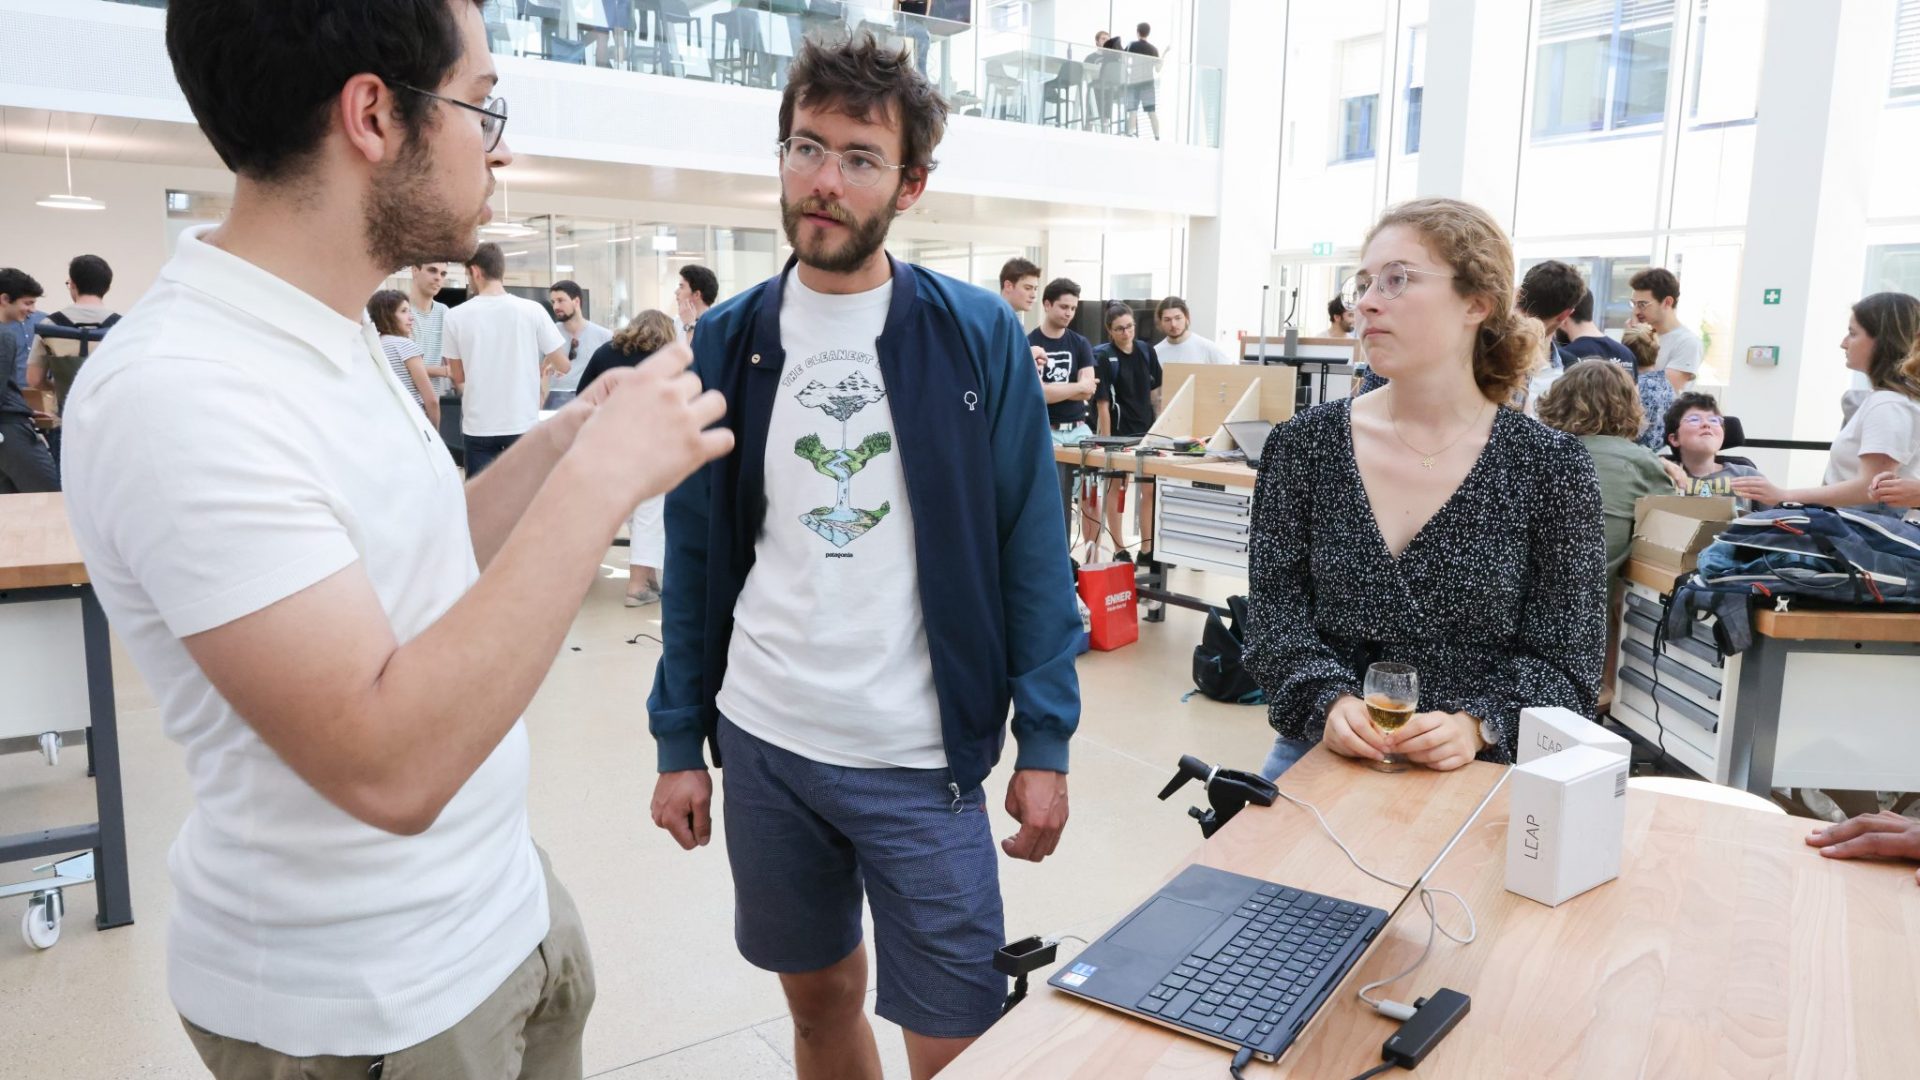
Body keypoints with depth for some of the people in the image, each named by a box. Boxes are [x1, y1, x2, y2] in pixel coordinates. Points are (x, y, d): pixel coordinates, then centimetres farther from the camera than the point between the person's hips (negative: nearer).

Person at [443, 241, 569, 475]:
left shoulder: (456, 316, -3)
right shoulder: (532, 310, -5)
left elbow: (459, 377, 6)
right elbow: (563, 365, 1)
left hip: (479, 426, 0)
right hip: (523, 424, 0)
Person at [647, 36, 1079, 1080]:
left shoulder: (978, 334, -5)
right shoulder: (725, 343, 1)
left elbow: (1031, 549, -4)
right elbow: (696, 560, 6)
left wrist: (1045, 743, -6)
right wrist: (678, 742, 5)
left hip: (923, 759, -2)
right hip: (762, 743, 3)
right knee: (819, 996, 20)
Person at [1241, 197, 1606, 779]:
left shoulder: (1551, 466, -3)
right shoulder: (1301, 445, 0)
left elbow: (1567, 661, -1)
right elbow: (1274, 617, 0)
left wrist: (1476, 725, -18)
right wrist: (1331, 702, -17)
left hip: (1481, 770, 0)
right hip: (1324, 750, 1)